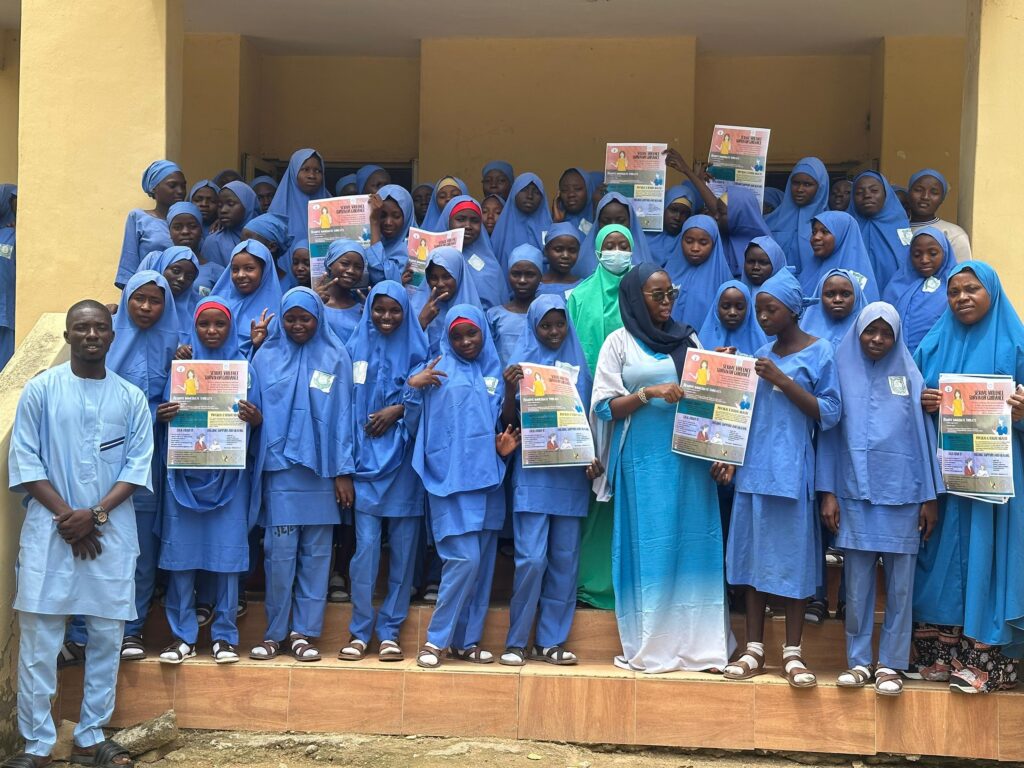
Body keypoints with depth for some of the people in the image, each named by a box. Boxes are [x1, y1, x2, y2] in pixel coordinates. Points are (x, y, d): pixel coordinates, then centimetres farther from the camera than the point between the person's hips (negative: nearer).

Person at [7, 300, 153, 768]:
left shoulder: (131, 398, 7)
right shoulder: (40, 390, 2)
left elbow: (138, 465, 2)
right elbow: (25, 462, -2)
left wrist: (96, 513, -11)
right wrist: (65, 515, -11)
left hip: (111, 532, 2)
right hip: (49, 529, -2)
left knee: (107, 635, 3)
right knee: (38, 636, -2)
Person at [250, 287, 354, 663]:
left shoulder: (335, 358, 5)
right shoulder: (266, 357, 7)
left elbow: (342, 416, 3)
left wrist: (344, 471, -1)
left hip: (321, 470, 0)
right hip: (279, 467, 0)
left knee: (316, 553, 3)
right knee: (279, 553, -2)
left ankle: (304, 632, 11)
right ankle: (275, 632, 9)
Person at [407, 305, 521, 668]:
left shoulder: (495, 372, 15)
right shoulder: (438, 369, 5)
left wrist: (504, 446, 0)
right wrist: (412, 383, -20)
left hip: (487, 478, 5)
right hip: (450, 478, -5)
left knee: (482, 563, 5)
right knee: (464, 559, -13)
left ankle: (467, 640, 15)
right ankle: (436, 639, -2)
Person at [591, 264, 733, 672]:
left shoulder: (688, 339, 13)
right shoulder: (620, 342, 4)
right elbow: (604, 406, -2)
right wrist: (648, 392, -16)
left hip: (690, 458, 3)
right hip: (643, 460, -3)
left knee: (695, 544, 0)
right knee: (648, 548, -2)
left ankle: (698, 643, 4)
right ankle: (648, 647, 4)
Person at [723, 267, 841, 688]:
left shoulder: (819, 352, -1)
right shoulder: (763, 354, 15)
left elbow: (829, 413, -8)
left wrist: (782, 380, -14)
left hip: (792, 471, -5)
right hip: (754, 468, 5)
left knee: (792, 557, -1)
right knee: (753, 556, 6)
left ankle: (792, 652, 8)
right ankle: (754, 650, 12)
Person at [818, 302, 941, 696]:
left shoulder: (909, 377, 6)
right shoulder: (842, 374, 6)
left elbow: (924, 435, 5)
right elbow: (829, 433, 6)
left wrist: (930, 497, 1)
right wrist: (827, 492, -1)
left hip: (901, 496, 0)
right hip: (855, 495, 0)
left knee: (899, 585, 2)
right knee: (857, 585, 2)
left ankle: (890, 664, 11)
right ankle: (859, 661, 13)